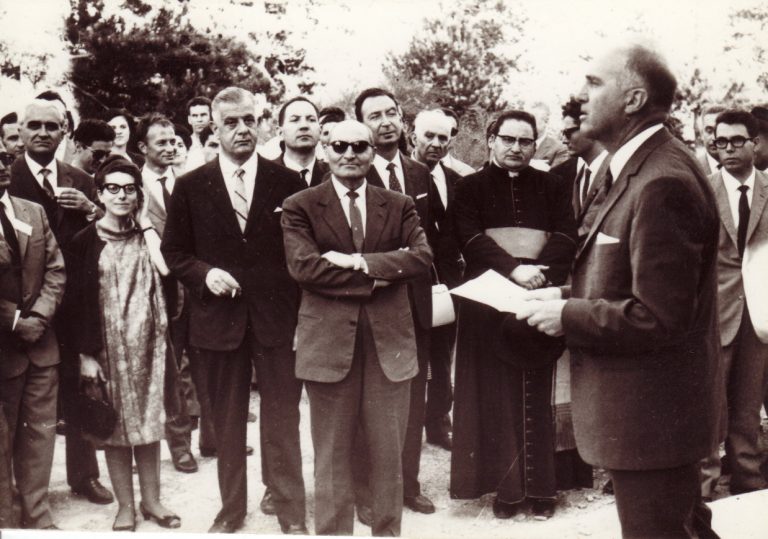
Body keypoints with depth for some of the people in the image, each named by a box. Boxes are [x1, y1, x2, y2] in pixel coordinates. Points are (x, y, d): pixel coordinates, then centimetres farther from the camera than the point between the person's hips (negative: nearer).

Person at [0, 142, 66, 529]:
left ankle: (37, 516, 23)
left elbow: (55, 270, 7)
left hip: (40, 343, 5)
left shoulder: (34, 213, 8)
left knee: (40, 431, 11)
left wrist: (38, 316, -6)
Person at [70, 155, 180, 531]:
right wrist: (86, 354, -10)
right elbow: (79, 299, -5)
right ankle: (125, 506, 18)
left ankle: (151, 500, 21)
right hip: (107, 343, -2)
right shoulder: (85, 240, -2)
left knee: (148, 421, 9)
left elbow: (165, 269, -14)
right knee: (116, 424, 6)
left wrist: (145, 223, -7)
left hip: (148, 341, 2)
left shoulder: (146, 234, 6)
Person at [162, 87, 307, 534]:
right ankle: (231, 509, 28)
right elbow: (174, 250, 8)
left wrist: (303, 309, -5)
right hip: (219, 316, 1)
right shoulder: (191, 186, 2)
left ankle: (292, 512, 18)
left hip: (278, 316, -1)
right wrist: (203, 274, -11)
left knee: (282, 421, 5)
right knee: (227, 421, 13)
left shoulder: (288, 182, 0)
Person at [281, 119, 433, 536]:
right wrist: (374, 277, -12)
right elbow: (302, 266, -12)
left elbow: (422, 256, -5)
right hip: (329, 343, -2)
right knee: (332, 455, 8)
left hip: (389, 341, 2)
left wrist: (358, 261, -15)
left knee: (389, 453, 9)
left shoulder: (399, 206, 10)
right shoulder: (300, 207, 2)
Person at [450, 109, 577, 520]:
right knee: (497, 397, 0)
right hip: (488, 303, -1)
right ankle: (507, 487, 7)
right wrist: (514, 270, -21)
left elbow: (566, 238, -1)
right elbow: (471, 239, -7)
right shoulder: (471, 188, 6)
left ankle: (541, 486, 10)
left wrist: (537, 273, -18)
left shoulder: (553, 188, 11)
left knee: (538, 396, 3)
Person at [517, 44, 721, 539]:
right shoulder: (643, 168, 10)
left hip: (650, 415, -10)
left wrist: (567, 316, -17)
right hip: (658, 407, 10)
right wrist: (568, 295, 3)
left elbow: (657, 316, -26)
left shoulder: (662, 183, -23)